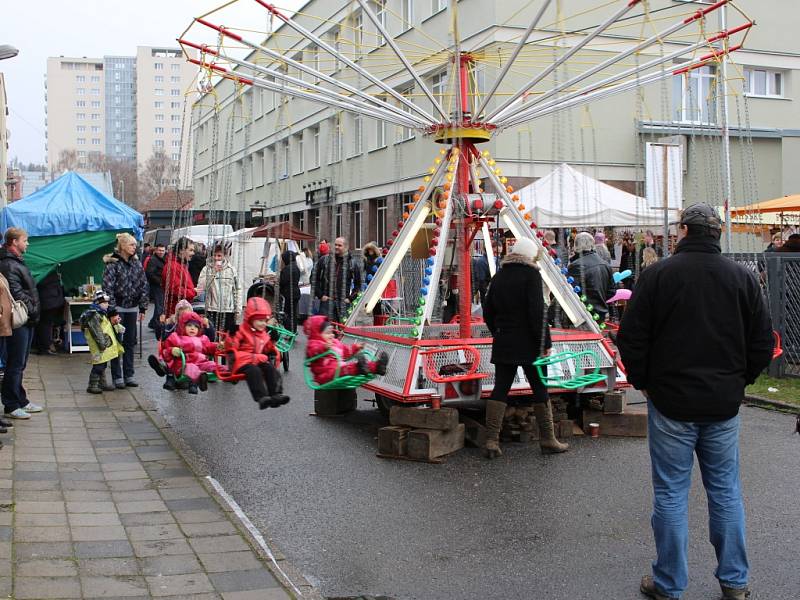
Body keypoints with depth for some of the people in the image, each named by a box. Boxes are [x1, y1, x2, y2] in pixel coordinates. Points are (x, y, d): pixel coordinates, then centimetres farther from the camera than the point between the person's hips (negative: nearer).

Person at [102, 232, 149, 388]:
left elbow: (144, 286, 11)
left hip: (132, 308, 5)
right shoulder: (113, 264, -9)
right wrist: (112, 310, -17)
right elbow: (107, 287, -13)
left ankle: (129, 375, 16)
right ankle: (117, 377, 7)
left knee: (130, 342, 9)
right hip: (117, 307, -5)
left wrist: (143, 308, 7)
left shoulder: (137, 263, 7)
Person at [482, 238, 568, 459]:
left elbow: (488, 311, 14)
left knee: (500, 389, 5)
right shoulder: (531, 274, -8)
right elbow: (538, 312, -15)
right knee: (540, 390, 5)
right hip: (529, 345, -5)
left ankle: (491, 441, -1)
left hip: (503, 344, 5)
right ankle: (547, 440, 11)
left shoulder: (499, 276, 11)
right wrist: (545, 342, -12)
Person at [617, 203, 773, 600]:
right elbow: (762, 343, 4)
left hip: (671, 403, -3)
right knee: (725, 490, 14)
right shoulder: (743, 278, 0)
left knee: (671, 493, 5)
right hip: (724, 404, 3)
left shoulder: (658, 274, -9)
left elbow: (631, 338, -8)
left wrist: (642, 382, 6)